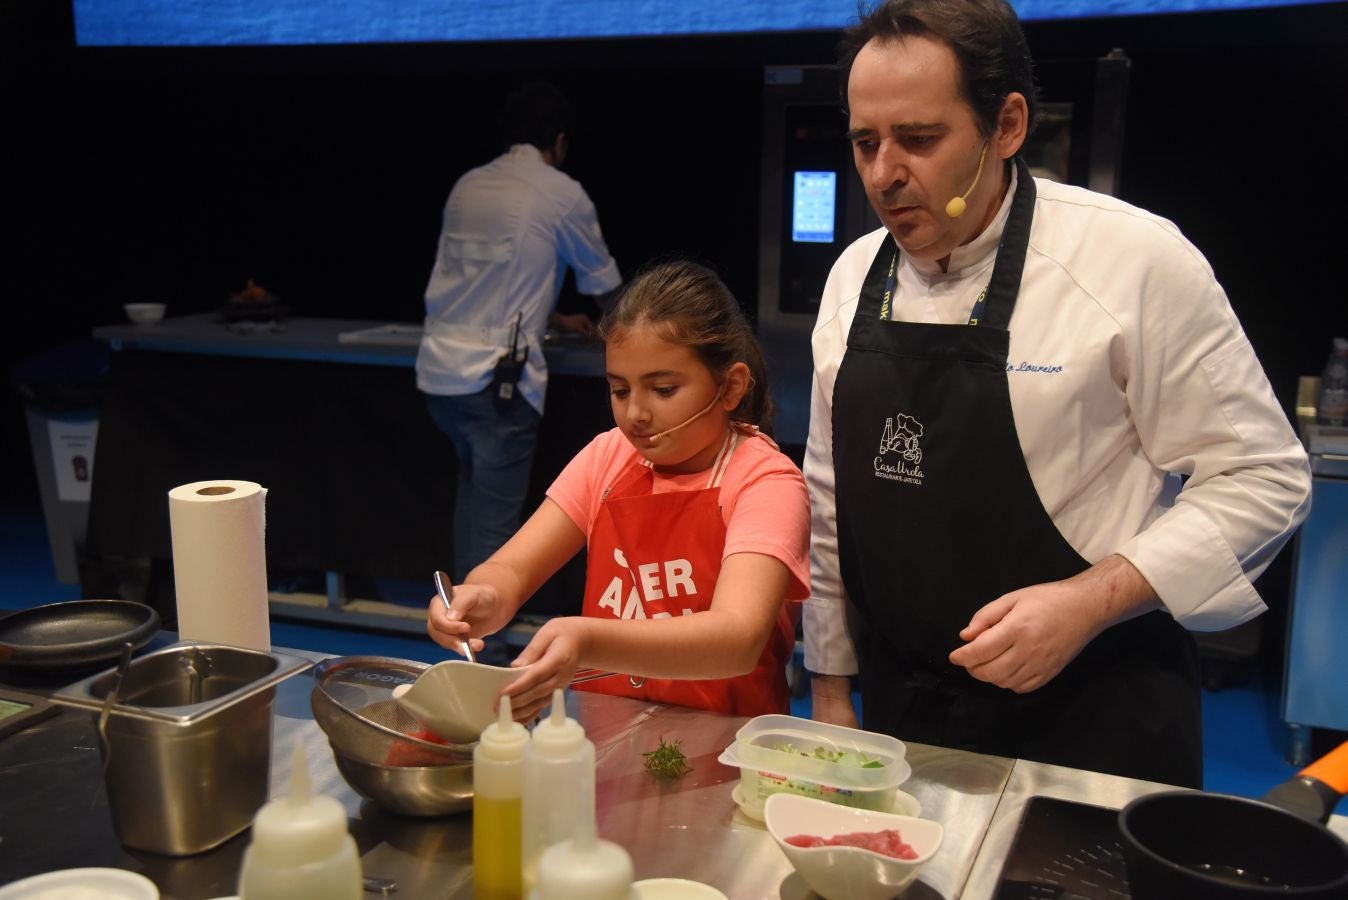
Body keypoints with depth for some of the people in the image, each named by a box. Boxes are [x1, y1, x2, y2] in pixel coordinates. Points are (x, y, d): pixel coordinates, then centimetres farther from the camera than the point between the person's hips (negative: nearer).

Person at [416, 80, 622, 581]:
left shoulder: (467, 186, 14)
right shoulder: (563, 194, -3)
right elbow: (604, 285, 10)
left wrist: (555, 320, 38)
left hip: (439, 369, 7)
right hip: (495, 378, -7)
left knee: (474, 488, 26)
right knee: (495, 519, 2)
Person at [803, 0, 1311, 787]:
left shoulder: (1135, 260, -14)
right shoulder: (855, 275, 2)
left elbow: (1260, 479, -9)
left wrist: (1088, 601, -21)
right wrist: (830, 688, 11)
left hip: (1095, 719, -4)